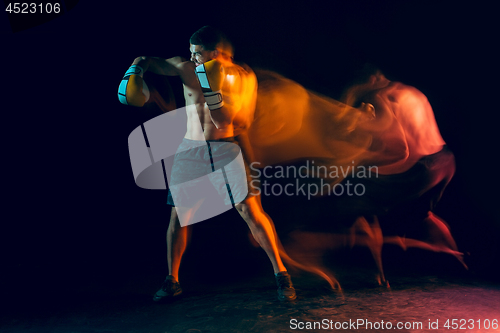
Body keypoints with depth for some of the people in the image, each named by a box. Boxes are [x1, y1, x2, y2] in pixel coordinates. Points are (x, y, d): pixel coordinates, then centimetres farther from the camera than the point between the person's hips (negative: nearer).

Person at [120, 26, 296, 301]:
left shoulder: (238, 76, -5)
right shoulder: (185, 68, 2)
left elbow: (224, 120, -11)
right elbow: (146, 61, 13)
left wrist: (211, 88, -23)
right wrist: (135, 72, -8)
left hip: (225, 147, -3)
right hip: (190, 149, 3)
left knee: (250, 209, -10)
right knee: (178, 214, 5)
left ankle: (280, 273, 5)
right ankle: (172, 281, 23)